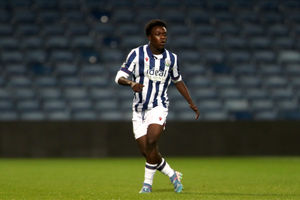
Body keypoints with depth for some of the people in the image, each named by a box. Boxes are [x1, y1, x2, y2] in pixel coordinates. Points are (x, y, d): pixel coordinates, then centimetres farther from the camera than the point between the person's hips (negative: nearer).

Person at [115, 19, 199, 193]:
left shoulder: (171, 58, 4)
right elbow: (120, 77, -8)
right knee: (147, 152, -4)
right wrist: (131, 83, -30)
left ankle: (148, 183, -9)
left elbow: (178, 80, 21)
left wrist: (191, 103, 20)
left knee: (151, 142, -23)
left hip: (158, 107, 0)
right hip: (139, 109, 0)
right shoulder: (137, 54, -5)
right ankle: (172, 174, 19)